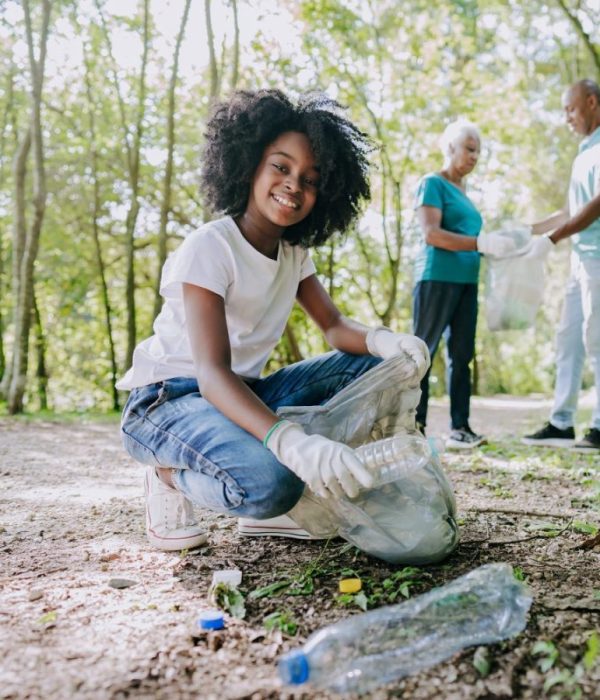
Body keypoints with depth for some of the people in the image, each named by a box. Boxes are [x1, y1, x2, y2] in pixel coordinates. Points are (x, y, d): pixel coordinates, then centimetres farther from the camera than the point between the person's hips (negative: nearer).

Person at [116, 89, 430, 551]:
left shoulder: (294, 252, 4)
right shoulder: (209, 248, -21)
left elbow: (336, 328, -4)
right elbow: (212, 373, -32)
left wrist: (383, 340, -29)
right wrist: (293, 442, -49)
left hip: (242, 392, 8)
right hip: (170, 397, -8)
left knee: (371, 364, -6)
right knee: (269, 481, -37)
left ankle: (270, 504, -5)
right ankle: (173, 474, -3)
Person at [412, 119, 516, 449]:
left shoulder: (463, 191, 21)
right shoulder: (433, 183, -2)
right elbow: (431, 234, -14)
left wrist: (492, 248, 7)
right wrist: (481, 243, -21)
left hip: (466, 281, 8)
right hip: (437, 278, -8)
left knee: (461, 354, 5)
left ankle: (459, 428, 7)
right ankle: (415, 426, 1)